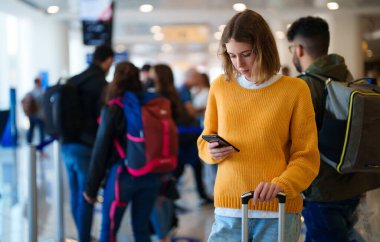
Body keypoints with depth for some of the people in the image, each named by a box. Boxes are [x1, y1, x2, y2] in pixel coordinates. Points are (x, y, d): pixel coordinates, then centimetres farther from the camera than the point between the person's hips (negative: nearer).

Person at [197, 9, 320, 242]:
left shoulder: (295, 90, -2)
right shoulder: (220, 87, 6)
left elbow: (306, 157, -2)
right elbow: (205, 140, 17)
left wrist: (280, 185, -20)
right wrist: (211, 150, -6)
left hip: (278, 213, -2)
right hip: (228, 211, 2)